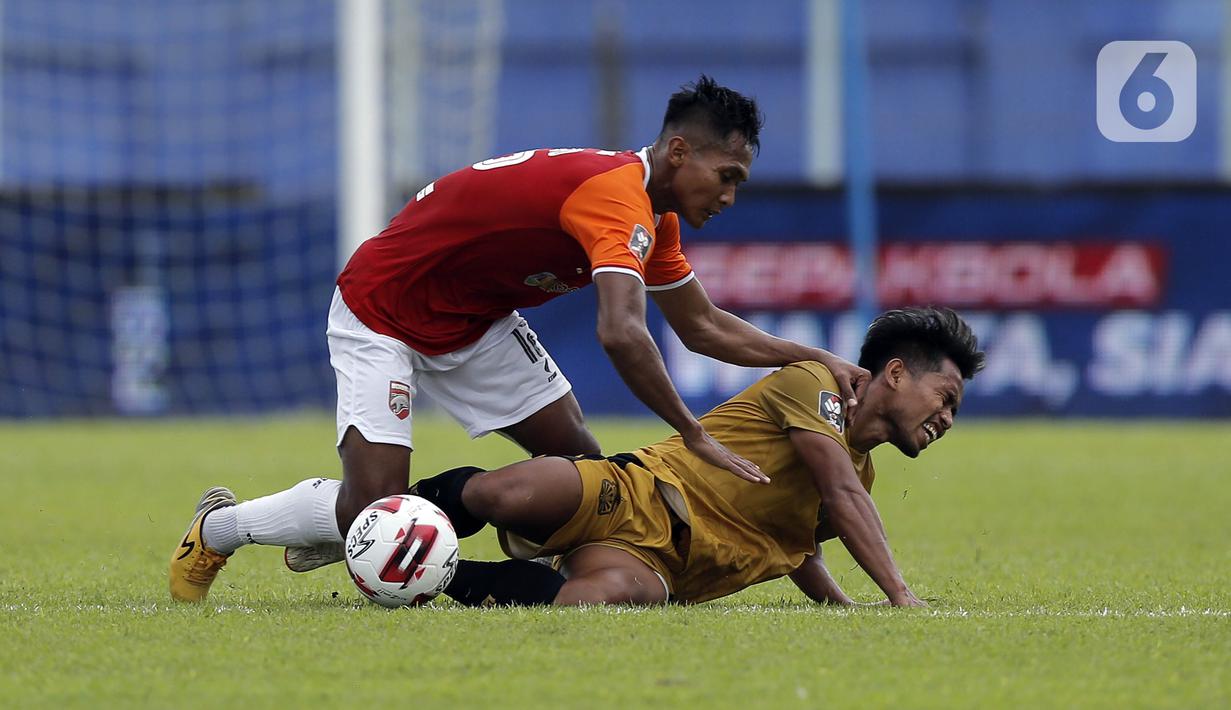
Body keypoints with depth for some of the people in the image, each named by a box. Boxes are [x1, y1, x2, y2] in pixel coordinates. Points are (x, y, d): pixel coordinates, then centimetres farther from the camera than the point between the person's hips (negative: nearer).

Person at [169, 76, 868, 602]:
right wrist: (695, 438, -37)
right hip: (382, 315, -10)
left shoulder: (653, 216, 0)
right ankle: (218, 529, 9)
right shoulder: (618, 198, -31)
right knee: (374, 506, -21)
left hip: (476, 325, 10)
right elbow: (623, 335, -43)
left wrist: (816, 357, 4)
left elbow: (703, 326, 13)